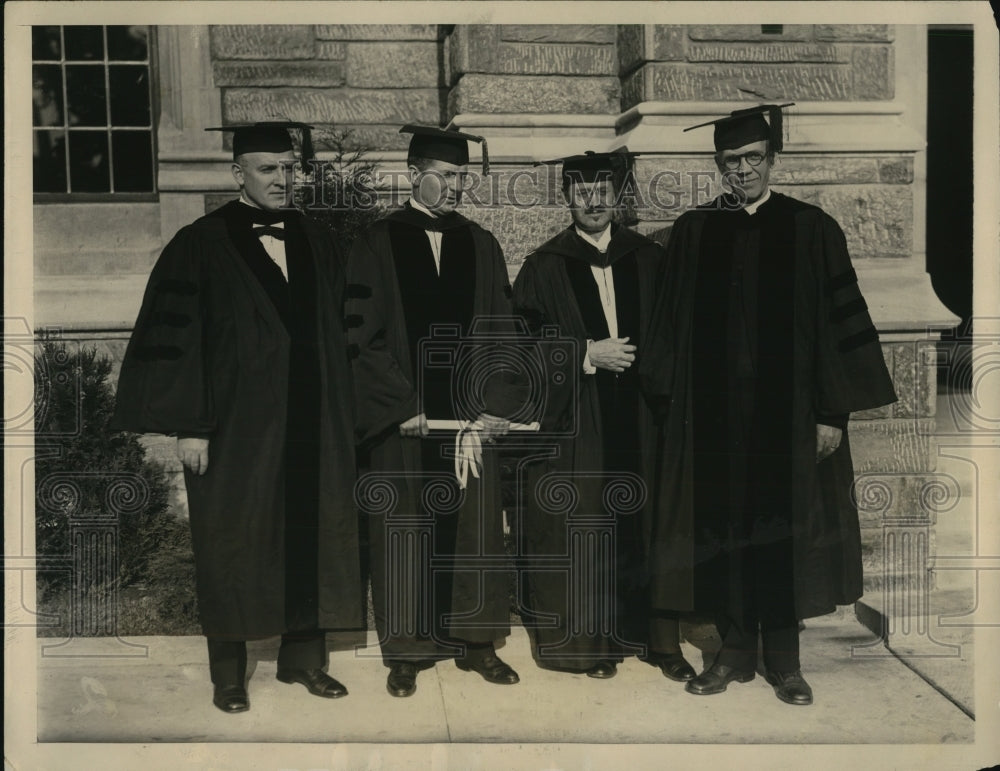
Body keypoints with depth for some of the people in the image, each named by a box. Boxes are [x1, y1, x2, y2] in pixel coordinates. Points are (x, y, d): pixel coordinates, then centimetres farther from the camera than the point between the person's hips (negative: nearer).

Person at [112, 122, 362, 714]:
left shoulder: (318, 244, 9)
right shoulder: (201, 246, -5)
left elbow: (339, 336, 11)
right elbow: (175, 338, -8)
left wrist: (342, 419, 6)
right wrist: (190, 425, -13)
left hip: (314, 427, 4)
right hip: (235, 426, -4)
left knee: (312, 539, 9)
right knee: (234, 544, 5)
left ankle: (303, 657, 25)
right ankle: (229, 674, 20)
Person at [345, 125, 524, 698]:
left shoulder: (482, 246, 9)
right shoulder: (377, 245, 0)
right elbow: (366, 337, -5)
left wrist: (489, 408, -7)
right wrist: (403, 409, -13)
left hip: (471, 417, 3)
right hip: (402, 419, -2)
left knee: (474, 528, 8)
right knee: (404, 534, 5)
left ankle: (475, 640, 22)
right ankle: (407, 650, 17)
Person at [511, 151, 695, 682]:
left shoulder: (649, 259, 9)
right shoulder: (544, 267, 2)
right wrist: (587, 354, -12)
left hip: (640, 417, 2)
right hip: (574, 421, -2)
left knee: (645, 521, 4)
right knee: (581, 525, 2)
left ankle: (658, 637, 15)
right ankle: (586, 640, 15)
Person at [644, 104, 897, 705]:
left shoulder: (811, 229, 0)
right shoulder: (693, 232, 5)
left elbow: (840, 323, -2)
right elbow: (676, 326, 7)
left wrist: (833, 412, -7)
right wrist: (680, 402, 2)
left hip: (790, 412, -1)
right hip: (714, 414, 2)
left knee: (785, 528, 6)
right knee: (725, 528, 6)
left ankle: (784, 659, 19)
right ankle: (737, 652, 20)